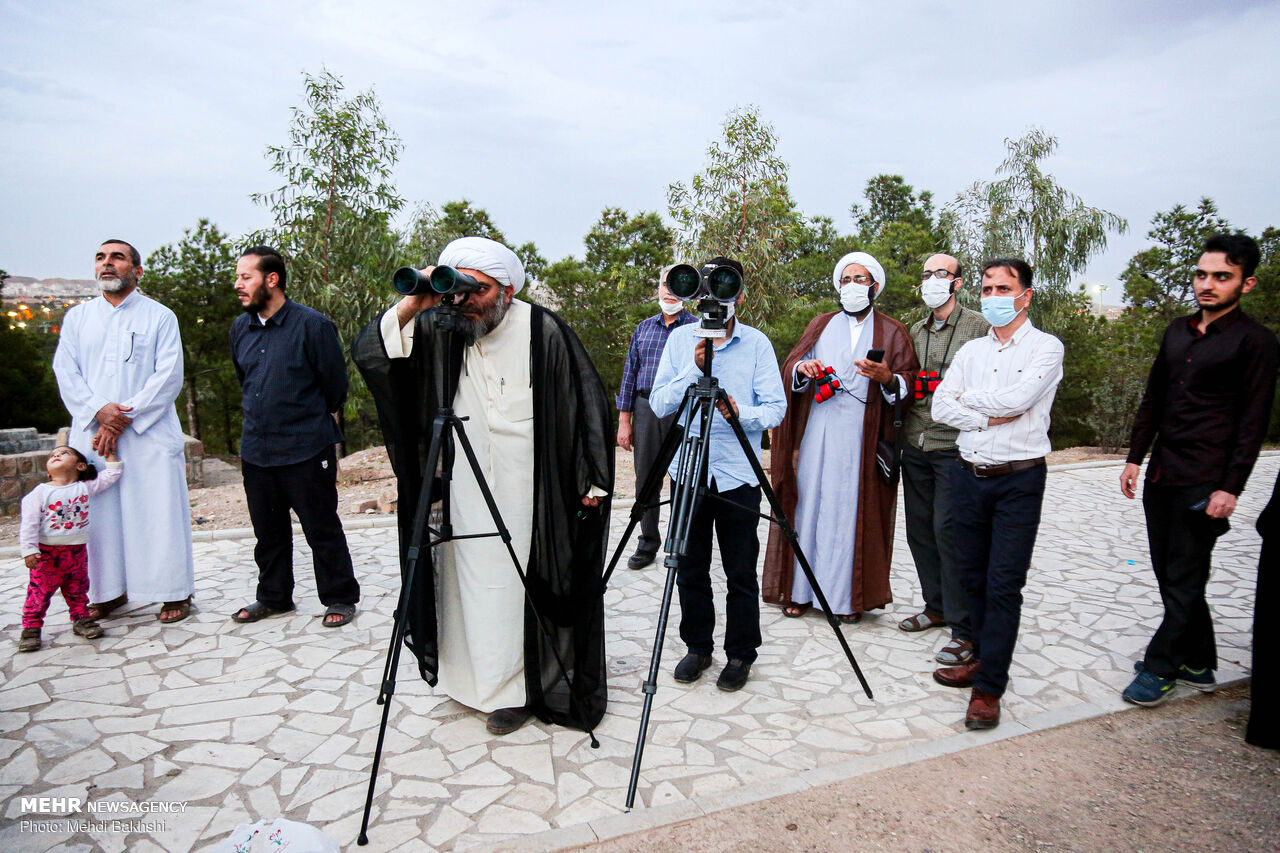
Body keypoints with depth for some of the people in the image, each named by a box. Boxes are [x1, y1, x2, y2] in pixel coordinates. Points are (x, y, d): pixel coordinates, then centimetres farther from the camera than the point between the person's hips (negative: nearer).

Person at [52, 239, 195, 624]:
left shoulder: (160, 317, 5)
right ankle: (109, 591, 18)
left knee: (158, 512, -4)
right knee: (98, 513, 5)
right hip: (92, 434, 3)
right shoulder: (77, 317, 15)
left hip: (148, 434, -3)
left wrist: (124, 418, -12)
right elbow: (65, 372, 7)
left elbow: (169, 375, -5)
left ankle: (175, 592, 5)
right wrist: (99, 410, -11)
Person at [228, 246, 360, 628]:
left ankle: (340, 598, 17)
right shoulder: (240, 328, 8)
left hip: (306, 451, -6)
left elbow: (335, 385, -3)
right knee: (268, 531, 17)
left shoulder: (313, 324, -11)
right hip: (255, 450, 6)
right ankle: (273, 597, 33)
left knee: (322, 529, 3)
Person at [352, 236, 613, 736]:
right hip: (462, 491, 4)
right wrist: (411, 306, -21)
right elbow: (368, 354, -7)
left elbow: (588, 401, -5)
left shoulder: (542, 332, -10)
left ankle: (519, 688, 22)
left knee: (516, 586, 4)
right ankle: (473, 678, 33)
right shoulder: (437, 331, -1)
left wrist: (594, 480, -6)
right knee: (470, 579, 13)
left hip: (528, 495, -3)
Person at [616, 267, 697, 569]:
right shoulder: (644, 328, 15)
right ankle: (647, 543, 19)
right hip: (646, 408, 4)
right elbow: (630, 373, 13)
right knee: (645, 478, 7)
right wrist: (624, 419, 8)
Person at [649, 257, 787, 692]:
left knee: (741, 573, 6)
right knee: (690, 569, 11)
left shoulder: (757, 343, 0)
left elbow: (776, 408, -5)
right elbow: (659, 405, -3)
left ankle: (740, 653, 23)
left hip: (738, 474, -1)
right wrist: (694, 369, -16)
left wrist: (741, 412, -24)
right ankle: (697, 647, 29)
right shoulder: (680, 339, 4)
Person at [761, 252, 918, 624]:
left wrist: (887, 378, -20)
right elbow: (790, 370, 9)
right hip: (816, 434, 2)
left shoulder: (892, 332, 10)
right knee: (810, 505, 1)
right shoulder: (821, 325, 17)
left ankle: (850, 596, 9)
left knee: (853, 510, -1)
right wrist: (802, 370, -13)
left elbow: (910, 386, 0)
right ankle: (800, 590, 10)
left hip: (863, 438, -2)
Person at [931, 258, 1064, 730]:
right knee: (972, 576, 13)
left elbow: (1016, 399, -18)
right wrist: (990, 418, -11)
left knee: (1004, 585, -4)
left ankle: (989, 687, 2)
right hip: (969, 476, 5)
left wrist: (969, 398, -2)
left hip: (1018, 481, -5)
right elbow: (941, 406, 1)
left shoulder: (1046, 347, -3)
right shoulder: (971, 351, 12)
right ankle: (984, 658, 30)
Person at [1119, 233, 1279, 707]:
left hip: (1204, 483, -6)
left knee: (1184, 580, 0)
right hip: (1161, 474, 7)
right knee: (1169, 574, 12)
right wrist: (1134, 458, 13)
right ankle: (1197, 663, 27)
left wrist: (1231, 488, -14)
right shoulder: (1178, 331, 12)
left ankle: (1160, 667, 12)